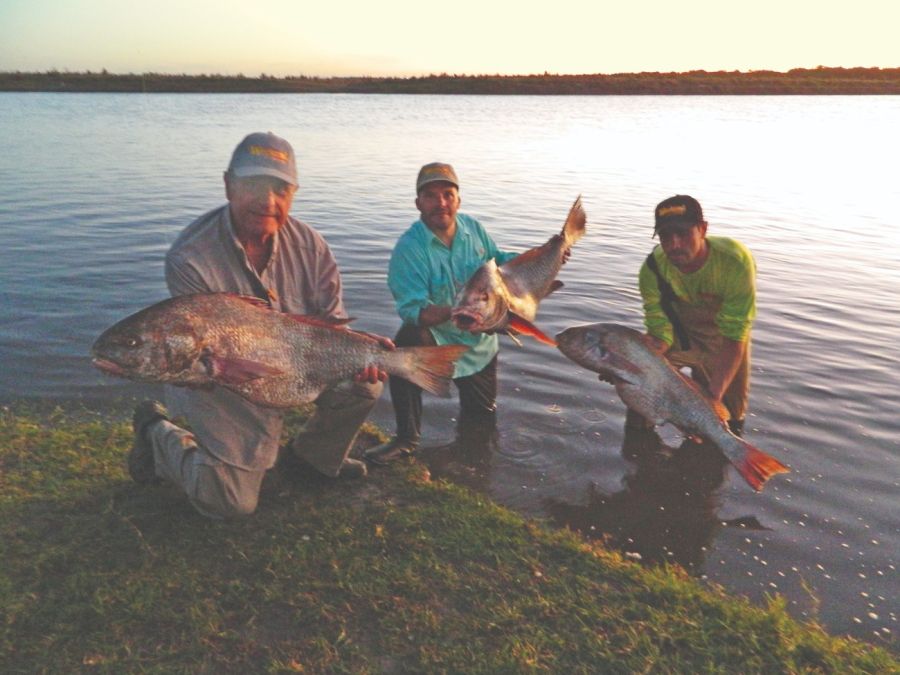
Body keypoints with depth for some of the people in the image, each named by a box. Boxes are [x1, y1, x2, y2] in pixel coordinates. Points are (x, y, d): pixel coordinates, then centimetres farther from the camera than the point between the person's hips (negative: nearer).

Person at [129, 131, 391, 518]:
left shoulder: (308, 245, -11)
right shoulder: (189, 258, -25)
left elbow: (332, 322, -8)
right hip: (222, 384, -5)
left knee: (364, 383, -12)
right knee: (230, 503, -5)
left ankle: (319, 455, 18)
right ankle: (158, 434, 22)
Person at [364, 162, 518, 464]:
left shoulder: (473, 228, -7)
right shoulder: (409, 248, -25)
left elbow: (498, 261, 12)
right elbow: (415, 312, -31)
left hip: (480, 341, 5)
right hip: (435, 336, -4)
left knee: (482, 415, 15)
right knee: (407, 343, -39)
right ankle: (407, 439, -23)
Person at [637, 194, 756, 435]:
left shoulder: (735, 262, -36)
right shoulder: (653, 268, -29)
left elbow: (734, 337, -33)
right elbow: (661, 334, -25)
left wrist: (715, 395, -43)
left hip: (721, 339, -1)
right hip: (679, 329, 1)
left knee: (729, 410, 6)